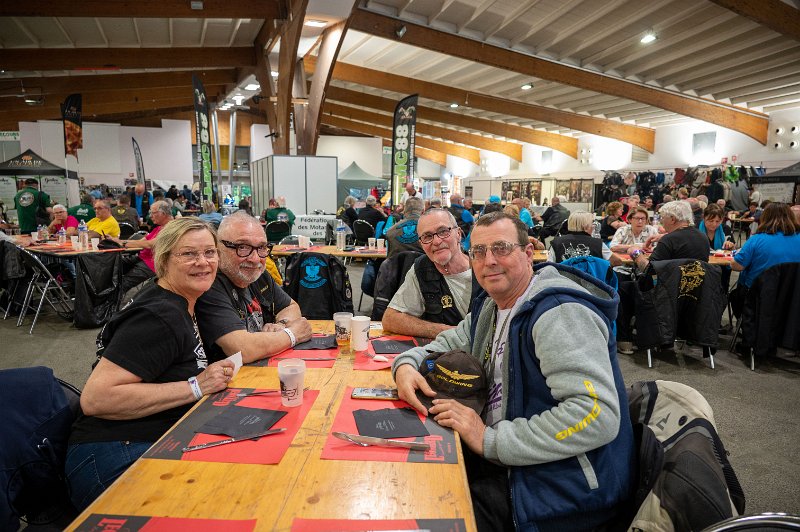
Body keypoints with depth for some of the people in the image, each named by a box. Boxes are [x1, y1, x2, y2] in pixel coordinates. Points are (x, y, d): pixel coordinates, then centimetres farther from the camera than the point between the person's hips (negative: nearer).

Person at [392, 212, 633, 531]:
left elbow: (597, 415, -31)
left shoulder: (560, 313, -23)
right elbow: (448, 345, 18)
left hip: (557, 488, -8)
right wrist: (407, 364, -5)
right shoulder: (491, 305, 7)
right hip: (501, 459, 8)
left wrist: (491, 440, -27)